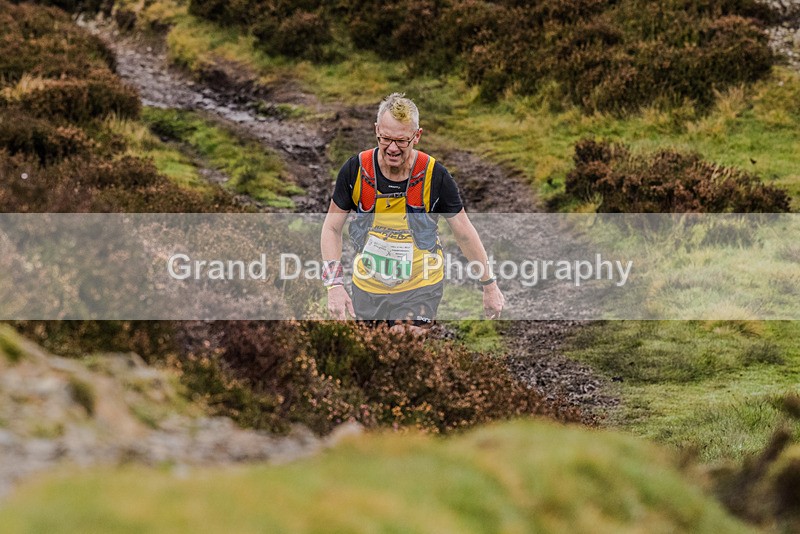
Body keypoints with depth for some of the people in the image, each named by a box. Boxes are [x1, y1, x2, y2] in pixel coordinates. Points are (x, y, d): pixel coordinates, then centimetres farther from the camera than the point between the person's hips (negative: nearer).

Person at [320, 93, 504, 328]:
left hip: (419, 290, -2)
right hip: (367, 287, 2)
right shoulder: (355, 170, -12)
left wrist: (489, 286, 0)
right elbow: (332, 228, -3)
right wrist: (334, 284, -13)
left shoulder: (435, 176, -15)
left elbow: (464, 233, -4)